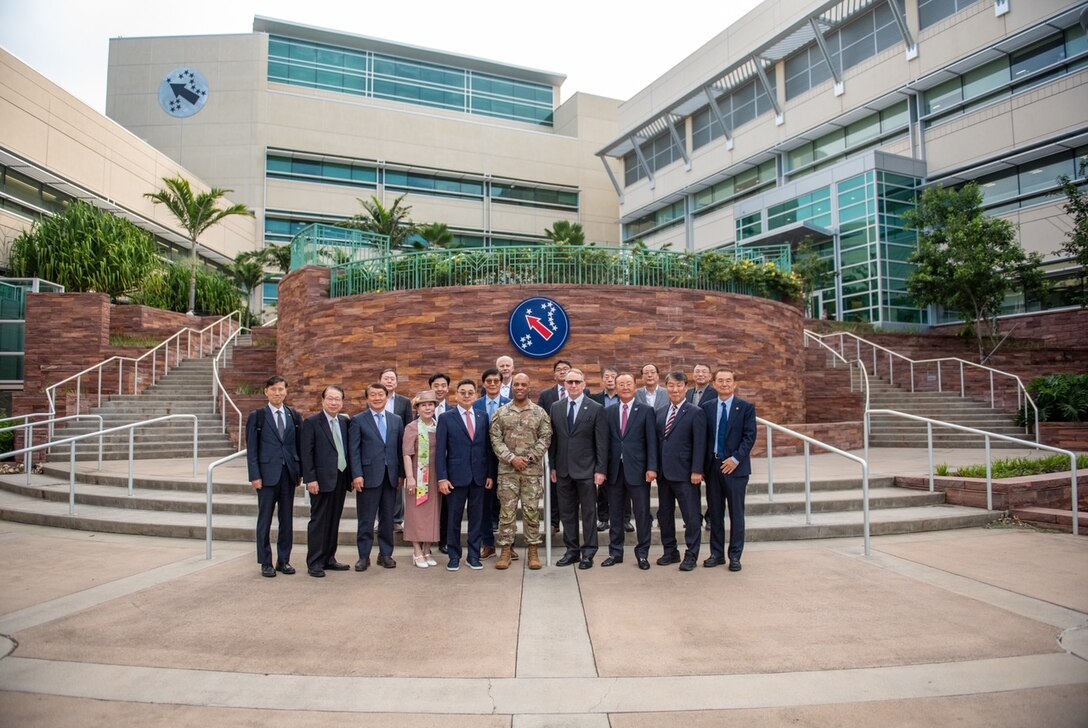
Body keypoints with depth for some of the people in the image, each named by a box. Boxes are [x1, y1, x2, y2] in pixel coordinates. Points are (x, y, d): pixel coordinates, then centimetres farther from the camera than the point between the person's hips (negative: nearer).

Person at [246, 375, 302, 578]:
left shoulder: (294, 416, 7)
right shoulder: (257, 416, 0)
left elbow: (299, 445, 8)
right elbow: (251, 448, -2)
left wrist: (300, 472, 4)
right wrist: (255, 476, -9)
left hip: (289, 474, 3)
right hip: (267, 474, -3)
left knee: (287, 519, 8)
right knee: (265, 520, 5)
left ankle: (284, 560, 19)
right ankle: (265, 562, 14)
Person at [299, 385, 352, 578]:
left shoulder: (345, 422, 11)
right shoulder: (311, 423, -5)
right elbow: (306, 453, -9)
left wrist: (352, 475, 7)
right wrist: (310, 479, -15)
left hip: (341, 479, 6)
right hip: (322, 480, -5)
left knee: (334, 521, 12)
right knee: (318, 521, 0)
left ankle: (329, 558, 22)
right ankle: (314, 563, 7)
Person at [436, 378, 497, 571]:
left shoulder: (483, 416, 7)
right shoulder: (446, 418, -1)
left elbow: (488, 447, 7)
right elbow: (440, 450, -4)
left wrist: (491, 474, 4)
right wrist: (442, 478, -10)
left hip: (479, 475, 3)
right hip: (457, 475, -2)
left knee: (476, 517, 8)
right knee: (454, 518, 6)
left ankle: (474, 556, 18)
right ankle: (454, 557, 19)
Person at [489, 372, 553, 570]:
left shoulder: (540, 413, 4)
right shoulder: (501, 412, 4)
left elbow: (545, 438, -1)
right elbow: (495, 439, 0)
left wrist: (529, 458, -11)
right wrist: (511, 458, -11)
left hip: (533, 469, 0)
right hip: (507, 469, 0)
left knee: (532, 510, 4)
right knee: (507, 511, 4)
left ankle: (533, 550, 14)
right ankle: (506, 549, 13)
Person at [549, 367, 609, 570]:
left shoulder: (596, 409, -5)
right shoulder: (556, 407, 7)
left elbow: (602, 442, -6)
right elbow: (553, 439, 9)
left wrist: (601, 470, -10)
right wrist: (552, 466, 6)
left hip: (586, 470, -4)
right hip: (563, 469, 4)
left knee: (588, 512, 5)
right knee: (567, 512, 10)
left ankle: (588, 553, 15)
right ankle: (572, 550, 22)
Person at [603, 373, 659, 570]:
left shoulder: (646, 411, -1)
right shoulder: (609, 412, 8)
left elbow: (652, 442, -5)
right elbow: (606, 441, 7)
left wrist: (652, 467, -12)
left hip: (637, 469, -3)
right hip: (615, 469, 3)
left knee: (642, 514, 4)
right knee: (615, 513, 11)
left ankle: (642, 553, 17)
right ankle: (615, 552, 22)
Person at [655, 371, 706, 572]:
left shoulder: (695, 413, -5)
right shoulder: (660, 413, 12)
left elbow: (699, 444, -10)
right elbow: (657, 441, 12)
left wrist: (696, 471, -15)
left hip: (685, 473, -6)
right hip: (663, 472, 6)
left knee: (691, 516, 1)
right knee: (664, 514, 13)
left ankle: (691, 555, 13)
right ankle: (670, 551, 26)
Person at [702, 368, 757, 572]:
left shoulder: (746, 407, 0)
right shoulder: (707, 408, 7)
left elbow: (750, 436, -6)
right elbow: (703, 437, 7)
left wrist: (736, 459, -15)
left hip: (735, 466, -3)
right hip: (712, 466, 3)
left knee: (736, 513, 3)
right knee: (715, 512, 9)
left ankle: (735, 556, 13)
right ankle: (717, 554, 19)